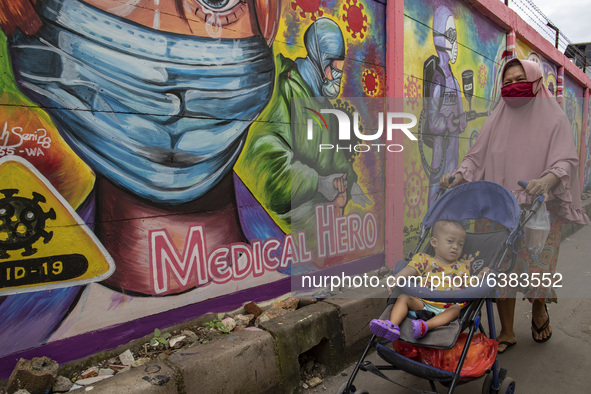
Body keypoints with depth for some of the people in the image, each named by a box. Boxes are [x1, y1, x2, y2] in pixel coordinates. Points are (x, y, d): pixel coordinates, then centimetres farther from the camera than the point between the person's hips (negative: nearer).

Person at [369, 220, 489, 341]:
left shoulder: (462, 266, 23)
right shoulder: (424, 259, 13)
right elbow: (410, 270, -4)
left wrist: (479, 277, 3)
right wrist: (395, 280, -23)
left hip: (447, 309, 0)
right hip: (423, 303, 0)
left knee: (456, 309, -31)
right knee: (403, 298, -19)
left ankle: (426, 326, -50)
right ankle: (393, 325, -37)